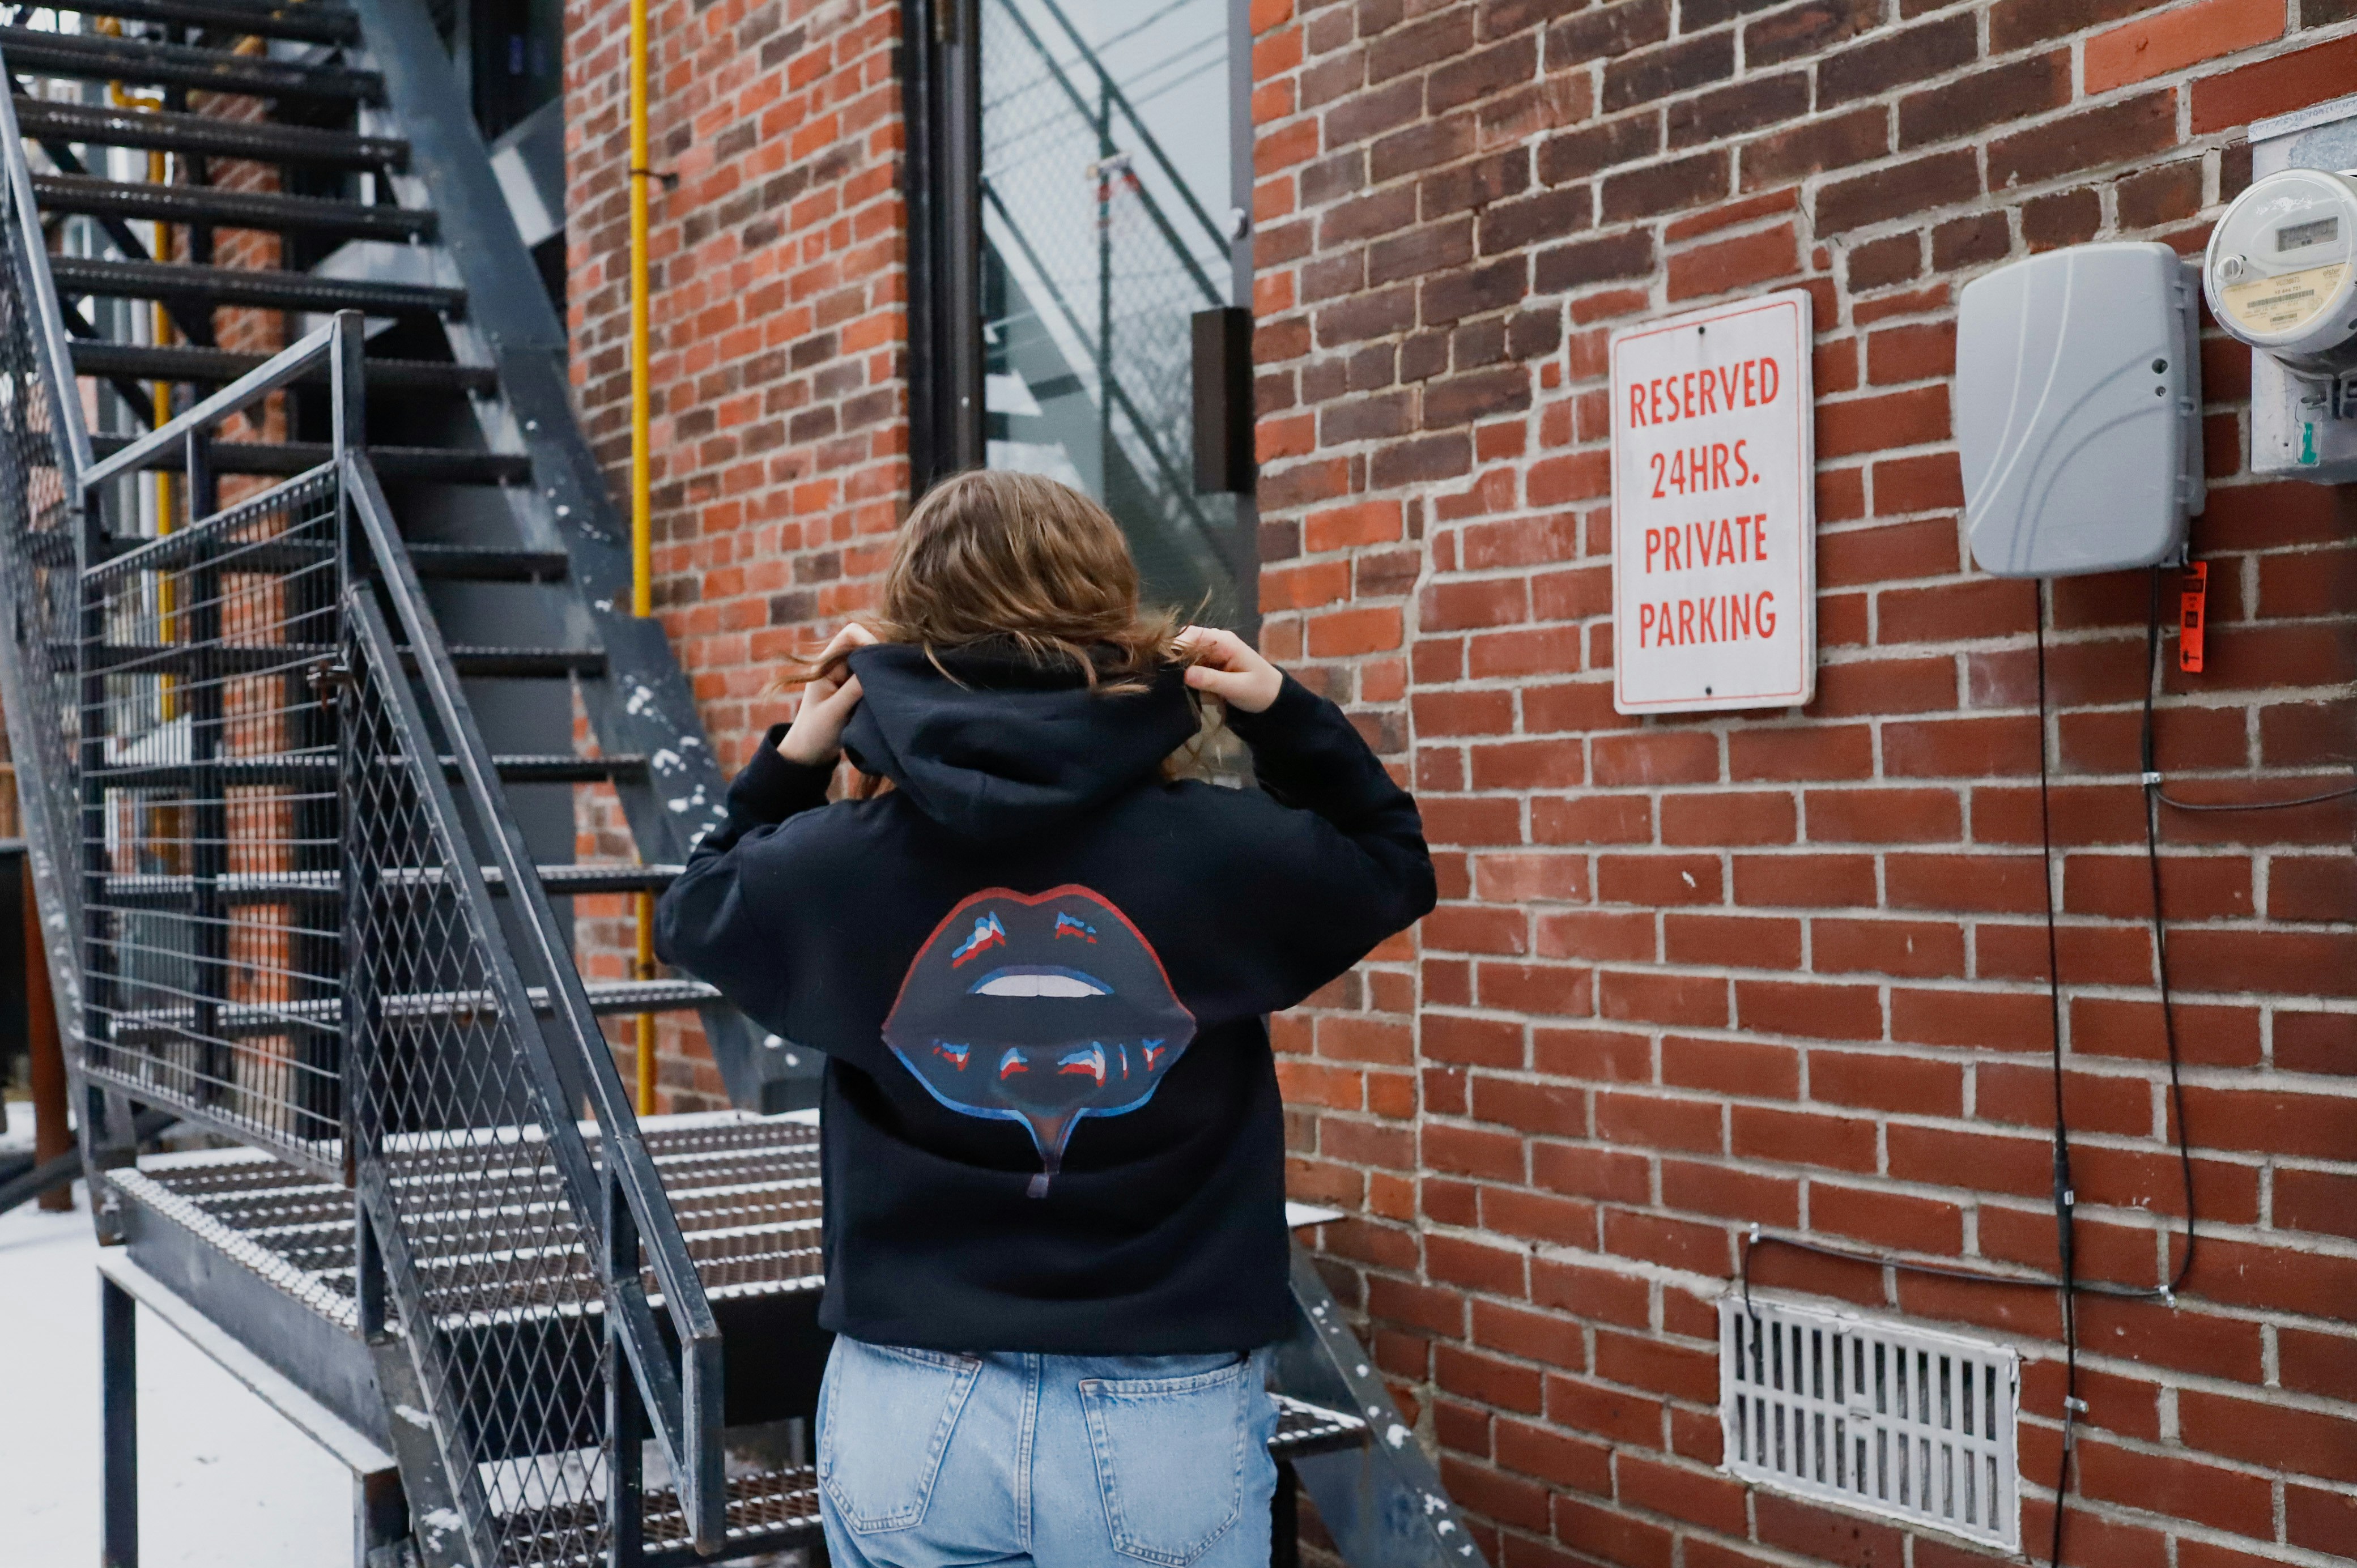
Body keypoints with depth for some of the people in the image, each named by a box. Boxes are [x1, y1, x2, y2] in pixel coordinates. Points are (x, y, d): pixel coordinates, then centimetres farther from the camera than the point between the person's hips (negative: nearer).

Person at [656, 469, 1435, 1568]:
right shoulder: (1222, 853, -11)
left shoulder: (837, 862, -9)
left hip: (909, 1423, 1)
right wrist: (1288, 715, 7)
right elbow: (1392, 865, 10)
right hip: (1165, 1428, -1)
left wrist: (789, 763, 11)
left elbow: (695, 915, 14)